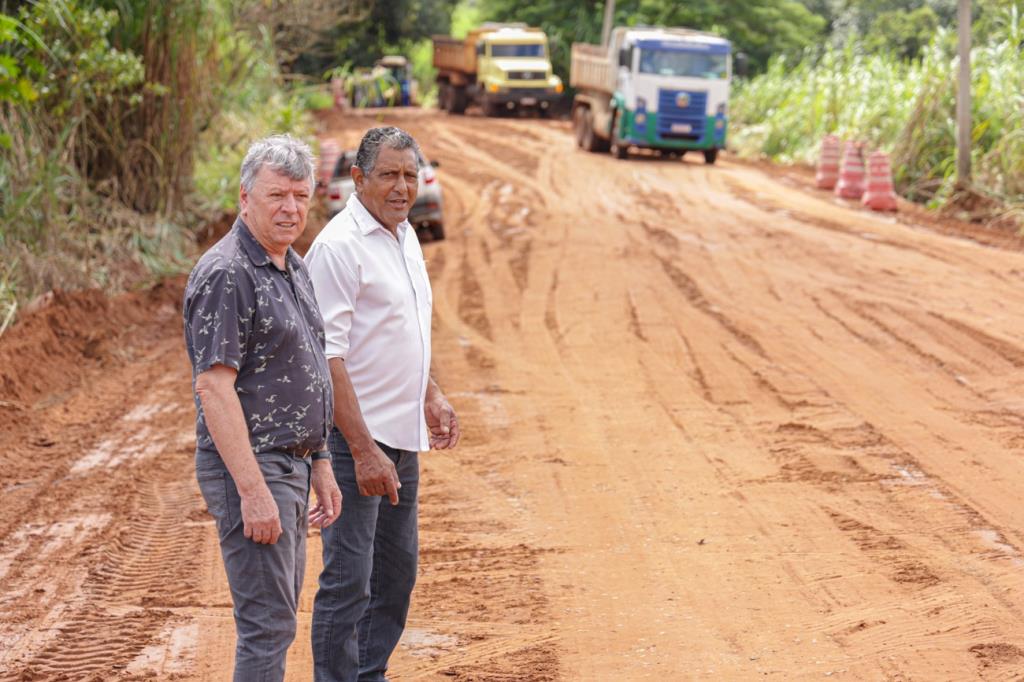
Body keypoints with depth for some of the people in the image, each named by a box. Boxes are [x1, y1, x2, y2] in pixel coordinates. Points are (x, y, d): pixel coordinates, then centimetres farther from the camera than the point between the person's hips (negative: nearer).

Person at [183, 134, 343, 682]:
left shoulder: (294, 268, 13)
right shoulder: (226, 274, -16)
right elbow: (213, 388, -22)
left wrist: (320, 463, 19)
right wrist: (253, 490, -25)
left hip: (291, 466, 10)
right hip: (249, 470, -10)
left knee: (277, 618, 16)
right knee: (267, 625, -8)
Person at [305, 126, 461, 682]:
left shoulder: (404, 236, 12)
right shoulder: (339, 246, -16)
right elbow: (328, 356, -21)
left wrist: (431, 396, 18)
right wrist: (364, 450, -24)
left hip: (402, 435, 9)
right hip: (356, 436, -9)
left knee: (396, 569, 17)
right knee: (348, 580, -5)